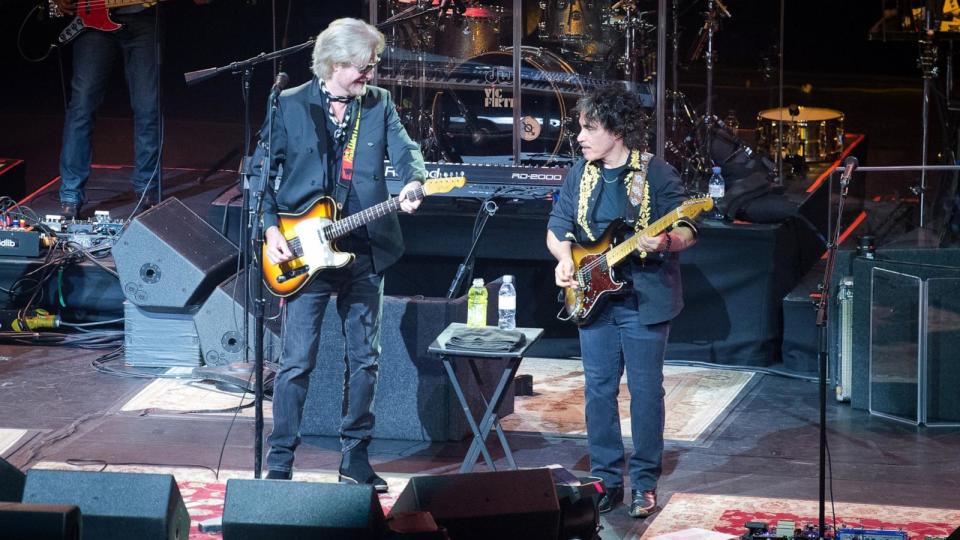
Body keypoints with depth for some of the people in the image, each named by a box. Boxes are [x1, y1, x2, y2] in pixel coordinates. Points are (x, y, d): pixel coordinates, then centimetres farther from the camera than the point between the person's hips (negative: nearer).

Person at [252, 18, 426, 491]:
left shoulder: (379, 105, 6)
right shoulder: (290, 106, -3)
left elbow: (405, 150, -5)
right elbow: (260, 171, 0)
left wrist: (413, 182, -28)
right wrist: (270, 229, -9)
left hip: (364, 251, 4)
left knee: (364, 358, 9)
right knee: (297, 361, -5)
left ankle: (354, 457, 20)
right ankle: (279, 463, 3)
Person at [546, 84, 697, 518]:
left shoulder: (657, 174, -8)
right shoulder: (580, 174, 8)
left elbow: (687, 231, -8)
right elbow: (557, 227, 15)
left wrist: (664, 242, -29)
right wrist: (564, 258, -5)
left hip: (644, 300, -5)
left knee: (645, 391, 0)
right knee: (599, 390, 7)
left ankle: (644, 483, 8)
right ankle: (606, 478, 16)